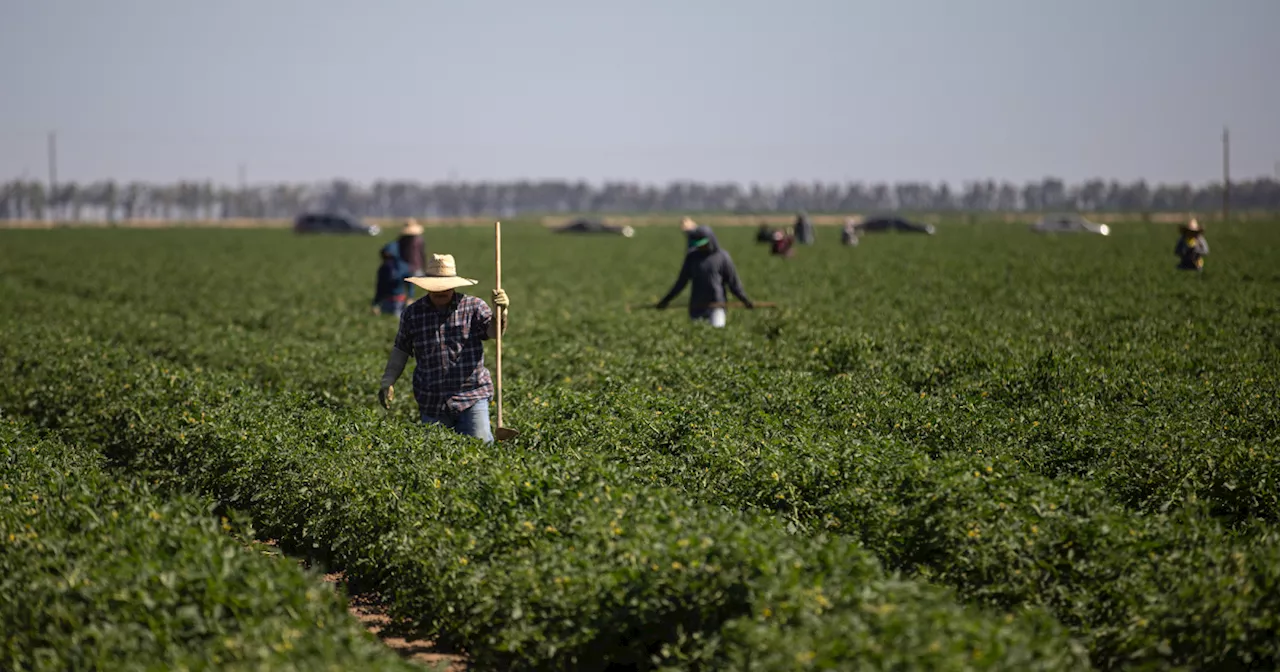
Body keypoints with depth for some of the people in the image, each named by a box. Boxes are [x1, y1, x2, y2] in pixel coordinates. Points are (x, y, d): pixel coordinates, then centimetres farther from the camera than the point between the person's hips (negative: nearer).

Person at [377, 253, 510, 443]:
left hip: (472, 397, -2)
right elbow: (400, 351, 13)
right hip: (432, 403, 2)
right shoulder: (412, 314, 6)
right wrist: (387, 382, 2)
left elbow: (494, 331, -14)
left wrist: (501, 312, -35)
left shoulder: (474, 307, 0)